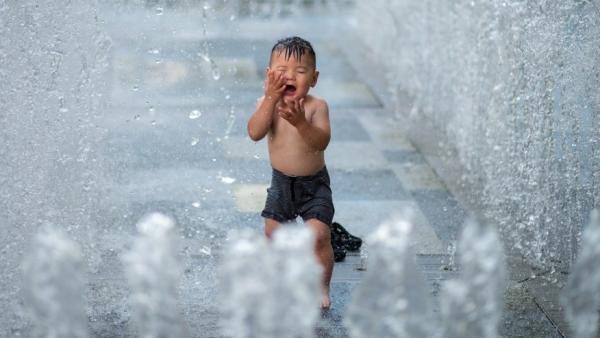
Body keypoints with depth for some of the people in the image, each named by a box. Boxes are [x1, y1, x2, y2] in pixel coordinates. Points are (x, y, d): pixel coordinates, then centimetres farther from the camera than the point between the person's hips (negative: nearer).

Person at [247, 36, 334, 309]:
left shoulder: (316, 106, -18)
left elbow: (322, 142, -29)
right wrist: (271, 99, -35)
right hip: (281, 182, 3)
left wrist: (301, 122, -44)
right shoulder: (267, 103, -12)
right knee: (273, 234, 14)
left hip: (314, 184, -3)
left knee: (319, 235, -13)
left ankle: (322, 287, 7)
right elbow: (255, 133, -28)